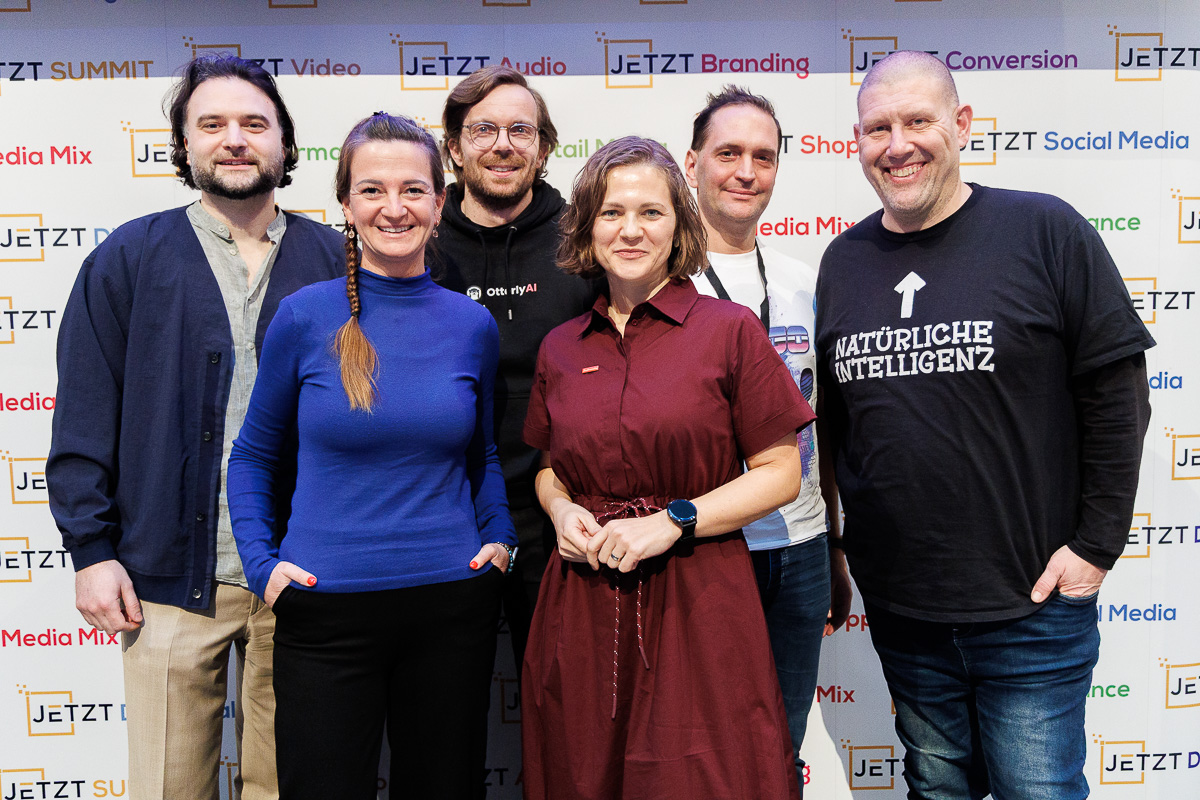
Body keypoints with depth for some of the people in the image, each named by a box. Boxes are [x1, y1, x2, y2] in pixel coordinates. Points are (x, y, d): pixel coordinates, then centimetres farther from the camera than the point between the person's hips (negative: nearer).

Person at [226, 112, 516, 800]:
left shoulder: (472, 325, 1)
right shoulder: (305, 317, -5)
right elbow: (254, 456, 6)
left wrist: (499, 536, 2)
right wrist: (262, 562, -4)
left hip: (452, 605, 2)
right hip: (325, 611, -2)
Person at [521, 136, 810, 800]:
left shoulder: (730, 329, -3)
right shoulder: (560, 348, 8)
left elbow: (781, 473, -3)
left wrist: (673, 520, -14)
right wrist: (562, 509, -2)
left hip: (699, 605, -3)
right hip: (583, 612, 3)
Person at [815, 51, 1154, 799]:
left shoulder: (1047, 232, -7)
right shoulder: (843, 260, 6)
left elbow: (1117, 396, -6)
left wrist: (1096, 544, -9)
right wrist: (832, 543, 9)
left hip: (1031, 605, -3)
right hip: (898, 609, 4)